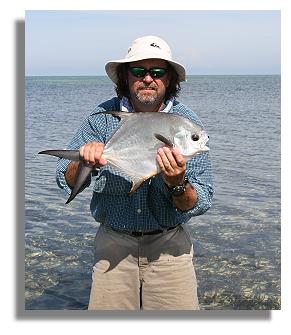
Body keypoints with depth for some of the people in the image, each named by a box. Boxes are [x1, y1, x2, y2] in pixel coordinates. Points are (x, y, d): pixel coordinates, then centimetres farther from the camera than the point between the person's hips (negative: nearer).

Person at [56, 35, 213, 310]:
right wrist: (84, 163, -32)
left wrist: (177, 184, -33)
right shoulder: (102, 117, -6)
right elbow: (66, 181, -10)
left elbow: (201, 204, -11)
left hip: (168, 245, 0)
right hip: (113, 243, 0)